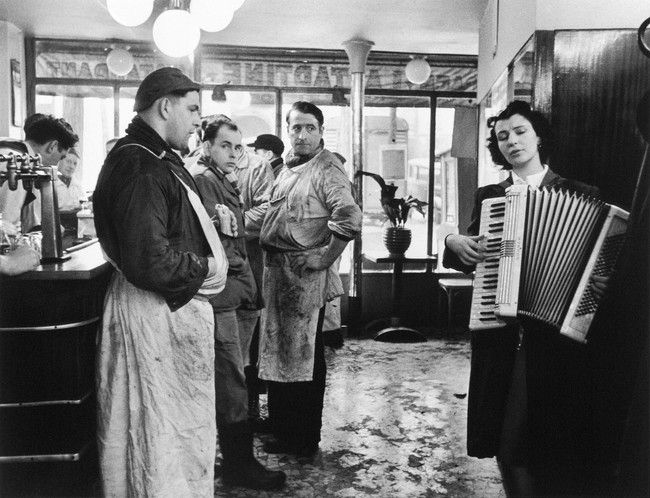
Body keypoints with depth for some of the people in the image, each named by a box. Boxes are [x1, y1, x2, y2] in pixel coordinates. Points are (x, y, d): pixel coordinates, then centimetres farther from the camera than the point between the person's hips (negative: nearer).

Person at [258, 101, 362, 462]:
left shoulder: (326, 170, -12)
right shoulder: (288, 168, 14)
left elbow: (350, 219, -26)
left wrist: (325, 257, -19)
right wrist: (270, 262, 14)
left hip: (305, 275, -9)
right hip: (276, 270, 9)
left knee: (306, 355, 3)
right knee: (278, 352, 17)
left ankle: (307, 440, 18)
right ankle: (283, 430, 33)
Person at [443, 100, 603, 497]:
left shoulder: (581, 195, 4)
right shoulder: (488, 196, 11)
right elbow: (470, 260, 17)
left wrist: (604, 285, -16)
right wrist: (454, 241, -3)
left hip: (557, 331, -2)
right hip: (499, 333, 3)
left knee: (555, 440, 1)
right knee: (505, 437, 7)